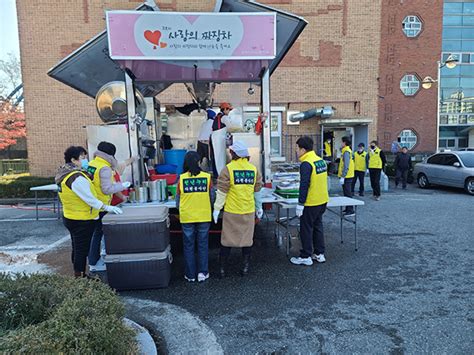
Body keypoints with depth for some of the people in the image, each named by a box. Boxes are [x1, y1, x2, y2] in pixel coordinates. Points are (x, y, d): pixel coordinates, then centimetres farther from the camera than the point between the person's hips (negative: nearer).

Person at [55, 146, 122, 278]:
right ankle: (80, 276, 11)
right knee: (82, 250, 1)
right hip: (82, 221, -10)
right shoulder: (77, 178, -24)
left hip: (70, 217, 10)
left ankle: (78, 275, 34)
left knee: (77, 248, 20)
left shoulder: (65, 174, 7)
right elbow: (90, 199, -26)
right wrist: (108, 208, -23)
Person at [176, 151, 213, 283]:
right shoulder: (207, 177, -7)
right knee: (203, 245, 13)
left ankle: (190, 275, 20)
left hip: (187, 217, 0)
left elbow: (177, 201, 1)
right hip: (204, 216, 0)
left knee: (188, 246, 12)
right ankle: (202, 273, 17)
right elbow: (211, 198, 3)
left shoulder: (181, 178, -7)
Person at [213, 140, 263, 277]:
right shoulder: (254, 169, 3)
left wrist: (217, 208, -3)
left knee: (227, 239, 8)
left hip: (231, 211, -3)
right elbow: (257, 191, 10)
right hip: (249, 211, 3)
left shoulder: (228, 169, -10)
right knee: (247, 238, 13)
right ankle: (245, 267, 20)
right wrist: (259, 207, 21)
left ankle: (222, 268, 17)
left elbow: (222, 191, -11)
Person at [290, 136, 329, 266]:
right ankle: (319, 254, 27)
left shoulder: (306, 164, -19)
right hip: (322, 201, 8)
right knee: (318, 226, 18)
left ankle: (305, 257, 14)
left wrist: (300, 203, -18)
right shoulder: (321, 160, 7)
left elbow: (304, 185, -22)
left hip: (310, 203, -8)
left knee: (306, 229, 4)